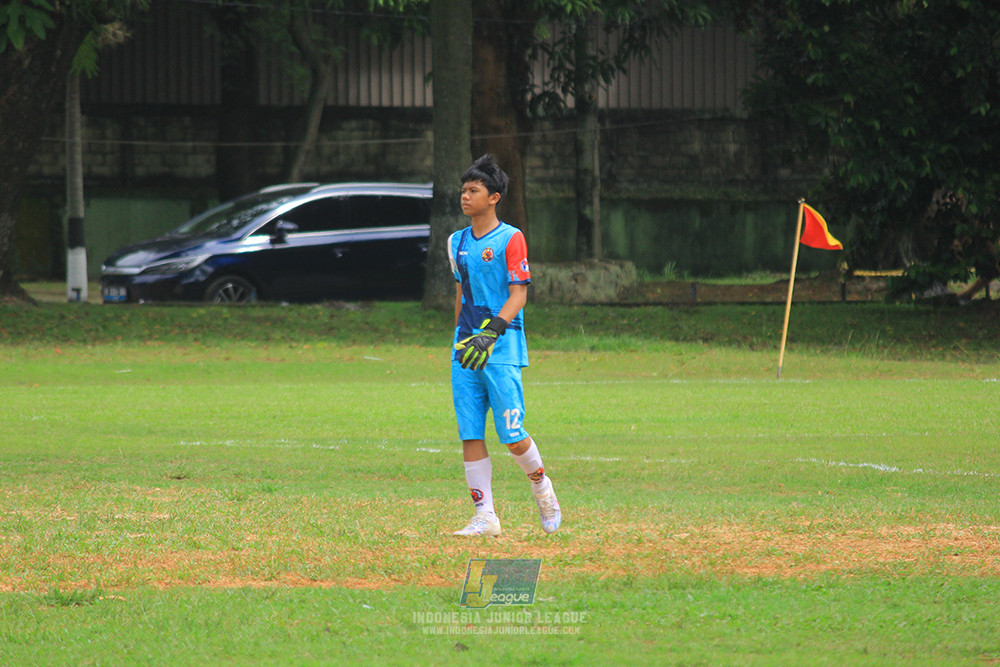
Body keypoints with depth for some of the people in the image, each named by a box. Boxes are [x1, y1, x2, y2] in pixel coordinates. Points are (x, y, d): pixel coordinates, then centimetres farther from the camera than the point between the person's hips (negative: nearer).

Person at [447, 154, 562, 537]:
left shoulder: (510, 239, -6)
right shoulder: (457, 242, 14)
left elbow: (519, 294, -13)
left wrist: (491, 332, -26)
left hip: (502, 349, -6)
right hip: (466, 348, 6)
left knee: (512, 438, -7)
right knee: (470, 435, 0)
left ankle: (542, 489, 21)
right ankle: (485, 517, 3)